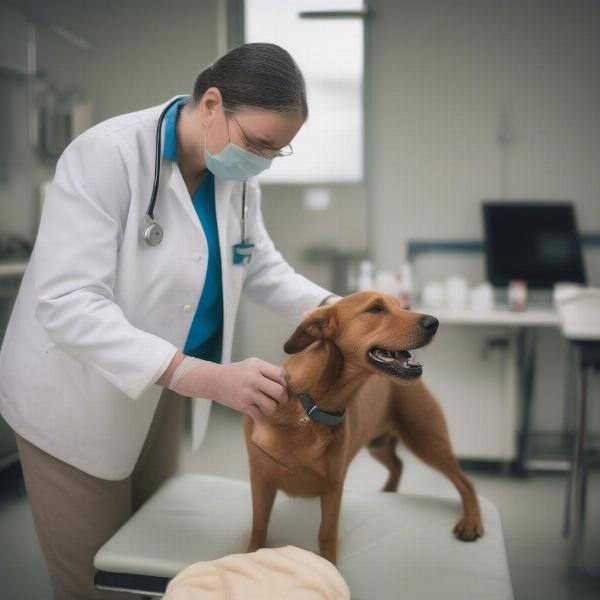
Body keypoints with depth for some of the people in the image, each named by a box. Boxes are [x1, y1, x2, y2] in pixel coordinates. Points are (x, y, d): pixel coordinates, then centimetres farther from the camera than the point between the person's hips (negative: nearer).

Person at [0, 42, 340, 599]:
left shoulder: (237, 175, -6)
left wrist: (331, 307, -14)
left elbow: (262, 267, 6)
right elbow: (68, 302, -33)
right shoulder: (106, 154, -27)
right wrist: (206, 377, -42)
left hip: (160, 389, 6)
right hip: (78, 397, -6)